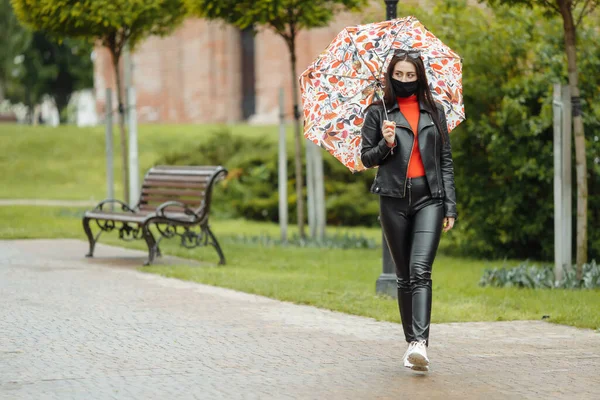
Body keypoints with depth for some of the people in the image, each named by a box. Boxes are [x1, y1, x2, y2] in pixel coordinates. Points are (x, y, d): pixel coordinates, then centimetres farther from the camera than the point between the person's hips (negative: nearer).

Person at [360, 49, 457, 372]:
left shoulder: (434, 111, 11)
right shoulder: (378, 112, 8)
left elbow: (445, 160, 12)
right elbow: (367, 158, 9)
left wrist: (450, 206, 6)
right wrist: (386, 144, -12)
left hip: (429, 198, -1)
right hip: (394, 199, 1)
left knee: (420, 270, -16)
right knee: (404, 275, 5)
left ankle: (421, 343, -26)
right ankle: (412, 342, 13)